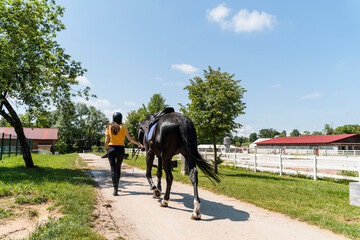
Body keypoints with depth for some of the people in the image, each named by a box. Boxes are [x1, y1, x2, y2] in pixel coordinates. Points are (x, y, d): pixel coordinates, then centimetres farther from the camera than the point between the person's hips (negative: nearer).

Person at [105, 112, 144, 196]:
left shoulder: (109, 127, 2)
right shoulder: (123, 127, -2)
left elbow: (106, 140, 0)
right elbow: (129, 138, -9)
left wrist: (106, 149, 12)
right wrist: (139, 144, -3)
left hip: (111, 148, 0)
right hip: (121, 149, 0)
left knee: (113, 169, -1)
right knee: (118, 168, 18)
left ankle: (115, 189, -10)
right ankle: (117, 185, 33)